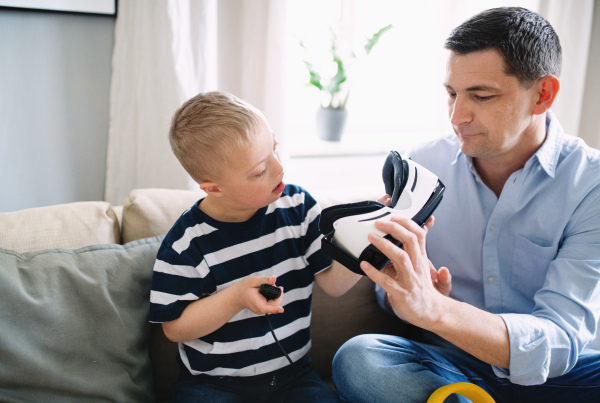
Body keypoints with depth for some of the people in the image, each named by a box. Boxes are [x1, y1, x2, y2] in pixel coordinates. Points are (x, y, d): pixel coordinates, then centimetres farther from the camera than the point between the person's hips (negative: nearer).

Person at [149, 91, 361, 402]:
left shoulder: (297, 207, -3)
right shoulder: (187, 243, -14)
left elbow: (332, 282, -4)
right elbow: (174, 327, -10)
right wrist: (236, 298, -23)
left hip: (291, 372, 3)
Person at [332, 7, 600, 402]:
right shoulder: (422, 165, -3)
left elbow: (560, 343, -22)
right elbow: (393, 294, 4)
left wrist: (433, 308, -40)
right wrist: (401, 291, -23)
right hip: (447, 359, 3)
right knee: (356, 359, -28)